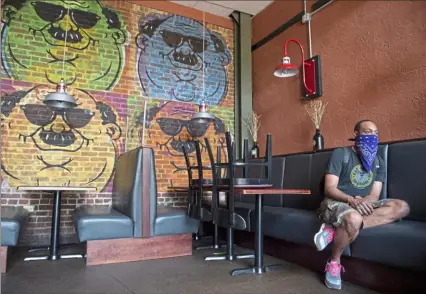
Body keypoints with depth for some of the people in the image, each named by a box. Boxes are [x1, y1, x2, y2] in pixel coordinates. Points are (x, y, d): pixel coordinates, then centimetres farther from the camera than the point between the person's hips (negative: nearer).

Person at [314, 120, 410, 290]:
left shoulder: (379, 161, 13)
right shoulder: (340, 154, -3)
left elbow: (374, 195, 3)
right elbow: (329, 189, -11)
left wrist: (363, 201, -22)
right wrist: (351, 200, -31)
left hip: (363, 205, 6)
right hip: (336, 203, -6)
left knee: (402, 207, -21)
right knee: (354, 219, -41)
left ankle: (334, 230, -29)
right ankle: (334, 262, -13)